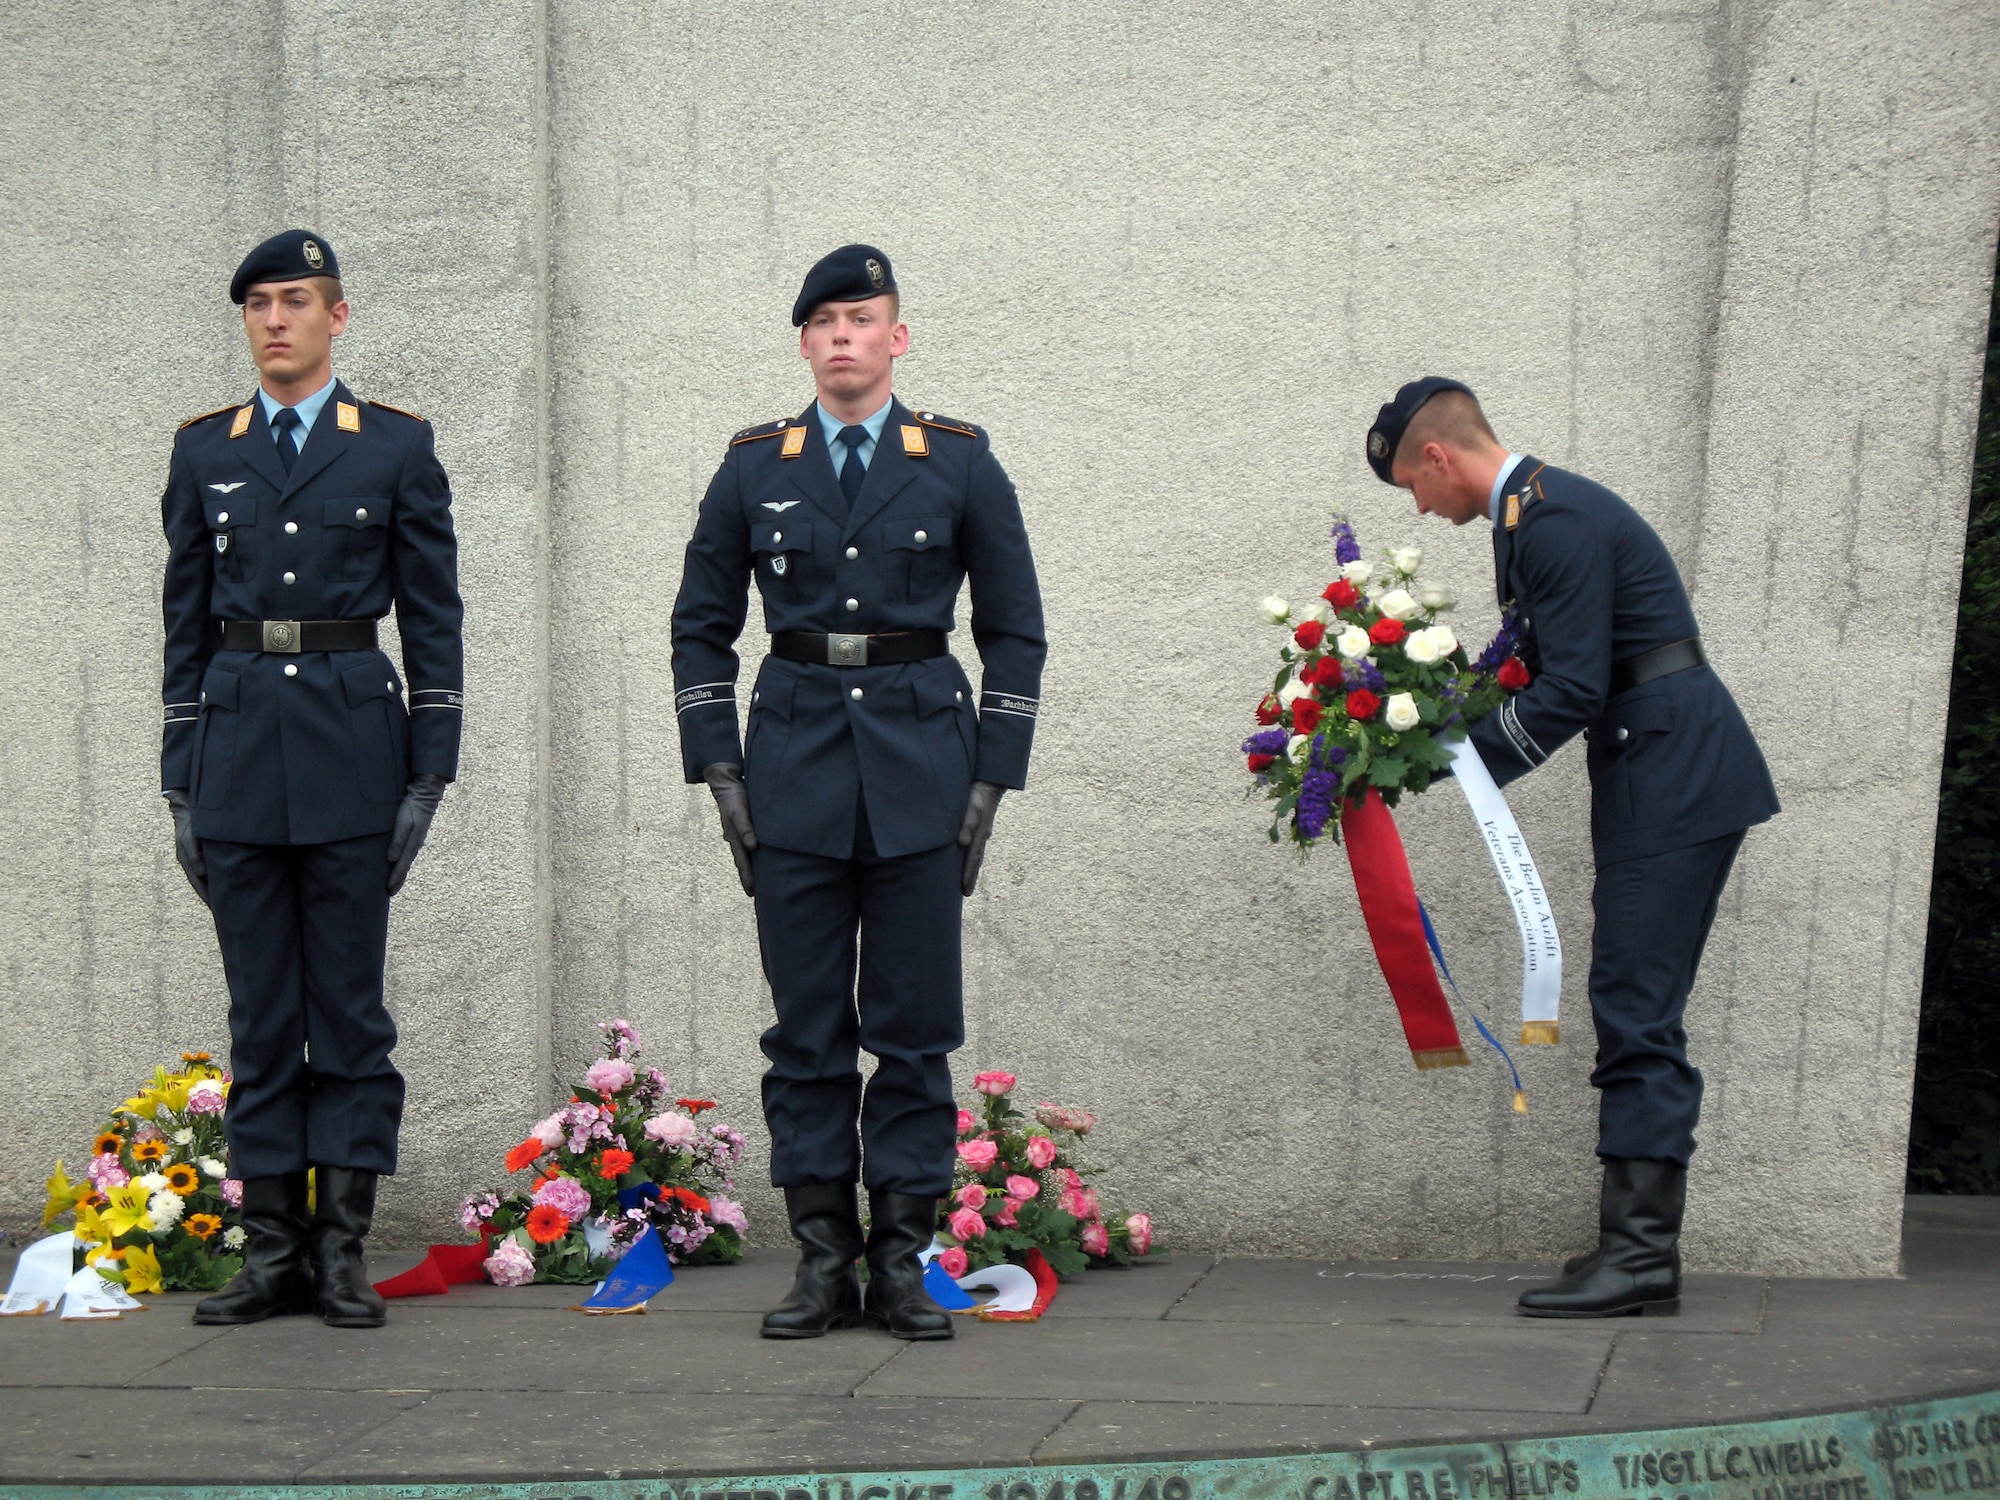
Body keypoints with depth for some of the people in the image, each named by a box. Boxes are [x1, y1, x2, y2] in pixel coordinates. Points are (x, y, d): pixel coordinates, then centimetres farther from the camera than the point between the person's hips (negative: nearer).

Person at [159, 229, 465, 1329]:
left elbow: (432, 619, 4)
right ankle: (271, 1249, 10)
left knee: (349, 1001, 0)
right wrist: (182, 785, 7)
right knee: (259, 1009, 5)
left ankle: (343, 1249, 6)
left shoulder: (397, 447, 4)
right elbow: (186, 623, 12)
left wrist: (429, 774, -3)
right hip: (235, 742, 2)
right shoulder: (204, 452, 11)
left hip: (353, 744, -2)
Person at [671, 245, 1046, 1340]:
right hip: (793, 771, 1)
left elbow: (1015, 632, 7)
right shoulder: (753, 468, 8)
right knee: (806, 1030, 2)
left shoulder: (962, 465, 5)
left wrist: (989, 782, 0)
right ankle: (821, 1263, 8)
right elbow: (701, 626, 13)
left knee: (915, 1029, 0)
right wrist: (719, 774, 3)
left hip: (922, 771, -1)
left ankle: (903, 1266, 7)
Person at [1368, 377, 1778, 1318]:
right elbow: (1546, 671, 18)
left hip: (1674, 771, -11)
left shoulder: (1556, 522, -16)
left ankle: (1639, 1251, -11)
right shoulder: (1534, 512, 16)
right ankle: (1639, 1246, 11)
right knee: (1632, 1010, 9)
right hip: (1652, 773, 11)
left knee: (1637, 1010, -11)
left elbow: (1571, 692, -21)